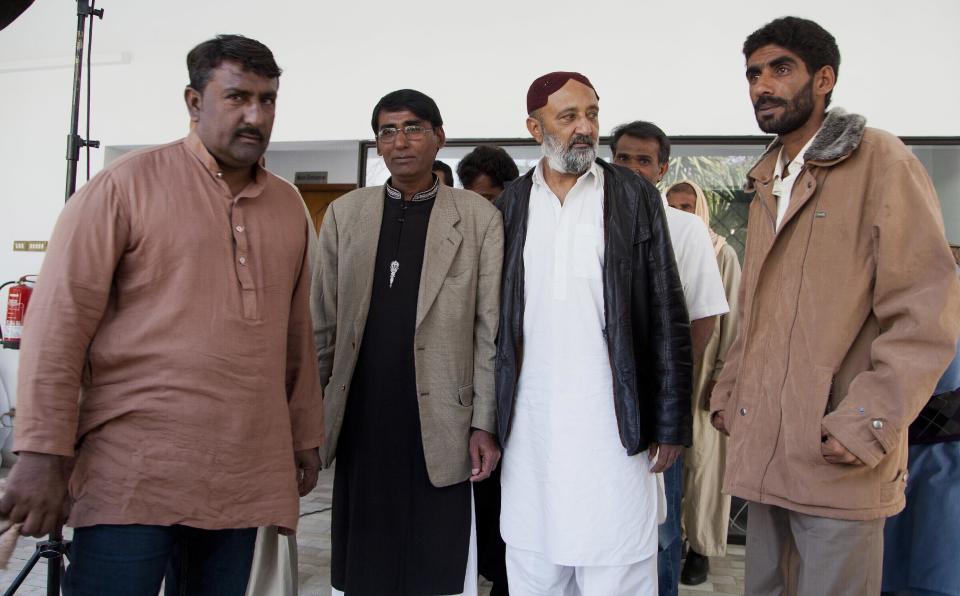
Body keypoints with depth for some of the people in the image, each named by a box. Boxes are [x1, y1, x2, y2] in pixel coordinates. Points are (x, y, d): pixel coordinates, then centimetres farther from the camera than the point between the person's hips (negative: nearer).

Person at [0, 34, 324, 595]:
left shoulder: (289, 205, 13)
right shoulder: (127, 185, -3)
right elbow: (60, 320, -7)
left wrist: (305, 434, 16)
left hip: (244, 477, 5)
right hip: (133, 470, -4)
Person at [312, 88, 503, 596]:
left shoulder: (479, 217, 1)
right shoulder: (344, 213, 8)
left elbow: (490, 329, -1)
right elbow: (322, 322, 9)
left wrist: (485, 424, -5)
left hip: (439, 423, -2)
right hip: (360, 422, 3)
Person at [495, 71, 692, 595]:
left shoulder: (636, 197, 3)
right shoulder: (509, 205, 8)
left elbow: (668, 318, 2)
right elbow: (492, 319, 10)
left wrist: (670, 424, -2)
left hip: (612, 425, -2)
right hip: (529, 426, 2)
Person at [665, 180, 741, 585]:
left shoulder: (721, 255, -1)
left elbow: (732, 317, -3)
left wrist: (722, 374, -7)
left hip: (703, 370, -2)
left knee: (703, 458, 3)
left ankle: (702, 546, 15)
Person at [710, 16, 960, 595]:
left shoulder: (880, 161, -6)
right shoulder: (766, 186, 17)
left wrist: (868, 423, -18)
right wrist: (729, 394, 13)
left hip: (836, 461, -7)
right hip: (763, 451, 7)